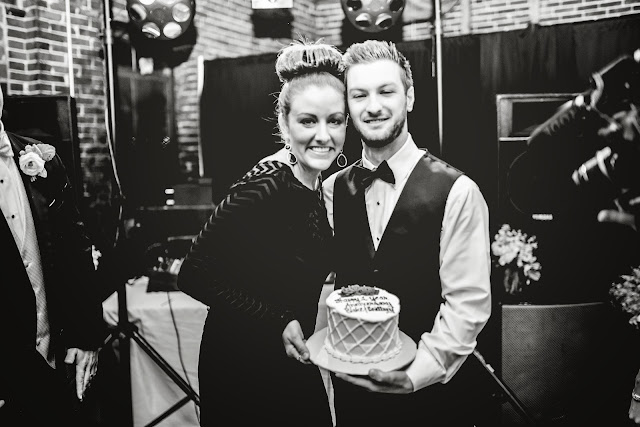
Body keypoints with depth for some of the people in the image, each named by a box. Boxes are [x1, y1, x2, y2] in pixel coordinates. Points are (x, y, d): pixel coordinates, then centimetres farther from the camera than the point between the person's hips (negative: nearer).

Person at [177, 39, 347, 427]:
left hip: (294, 362, 7)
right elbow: (195, 275, -21)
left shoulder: (330, 181, -1)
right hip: (244, 370, -7)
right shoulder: (261, 189, -25)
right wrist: (277, 321, -21)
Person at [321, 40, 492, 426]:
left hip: (430, 387, -3)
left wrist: (416, 374, -19)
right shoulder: (333, 189, 0)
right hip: (351, 385, 4)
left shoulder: (456, 191, -13)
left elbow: (469, 303, -13)